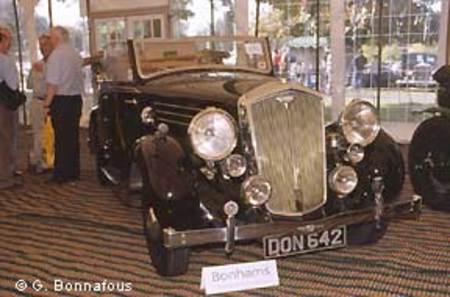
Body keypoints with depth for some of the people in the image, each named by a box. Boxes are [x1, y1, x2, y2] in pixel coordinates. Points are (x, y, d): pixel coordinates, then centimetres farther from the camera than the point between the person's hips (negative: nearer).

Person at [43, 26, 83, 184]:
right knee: (73, 136, 12)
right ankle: (73, 172, 19)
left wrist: (47, 104, -10)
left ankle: (61, 174, 3)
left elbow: (53, 83, -16)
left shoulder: (56, 55, -13)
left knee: (61, 137, -2)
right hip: (76, 99, 7)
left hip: (61, 100, -7)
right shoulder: (75, 54, 10)